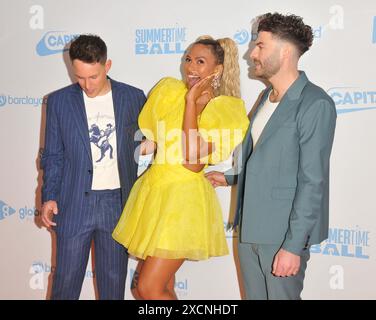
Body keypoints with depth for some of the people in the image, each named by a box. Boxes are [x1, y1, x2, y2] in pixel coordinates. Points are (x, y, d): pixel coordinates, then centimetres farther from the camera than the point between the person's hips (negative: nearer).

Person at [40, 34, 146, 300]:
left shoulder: (134, 98, 2)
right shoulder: (59, 101, 2)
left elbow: (142, 144, 11)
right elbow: (53, 156, 5)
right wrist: (49, 197, -4)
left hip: (117, 203, 1)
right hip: (73, 205, 0)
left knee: (113, 280, 11)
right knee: (66, 279, 7)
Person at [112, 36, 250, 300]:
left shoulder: (225, 109, -9)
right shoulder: (168, 90, 5)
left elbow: (193, 162, -20)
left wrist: (192, 102, -18)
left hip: (183, 198, -5)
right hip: (153, 190, 6)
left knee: (148, 289, -7)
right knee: (163, 286, 13)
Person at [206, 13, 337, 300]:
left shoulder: (315, 104, -15)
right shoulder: (268, 96, 11)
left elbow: (312, 181, -18)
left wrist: (293, 245, -19)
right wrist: (231, 178, 26)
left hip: (284, 233, -7)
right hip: (250, 228, 7)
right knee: (254, 295, 16)